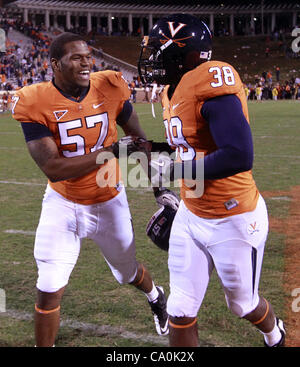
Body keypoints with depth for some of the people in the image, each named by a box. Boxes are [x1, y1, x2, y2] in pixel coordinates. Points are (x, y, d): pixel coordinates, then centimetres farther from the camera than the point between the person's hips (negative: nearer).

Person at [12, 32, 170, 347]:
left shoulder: (110, 88, -14)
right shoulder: (35, 102, -22)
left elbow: (139, 138, 3)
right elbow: (53, 169, -28)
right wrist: (113, 151, -31)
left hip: (109, 201, 2)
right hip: (63, 204, -2)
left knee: (128, 273, 22)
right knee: (49, 293, -6)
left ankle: (155, 297, 58)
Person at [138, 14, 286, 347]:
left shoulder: (212, 81, -25)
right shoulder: (174, 90, 4)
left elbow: (238, 156, -33)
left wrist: (174, 169, -25)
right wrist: (152, 148, 10)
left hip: (233, 220, -7)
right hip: (191, 216, 7)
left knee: (243, 304, 18)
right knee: (180, 311, 7)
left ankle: (274, 335, 51)